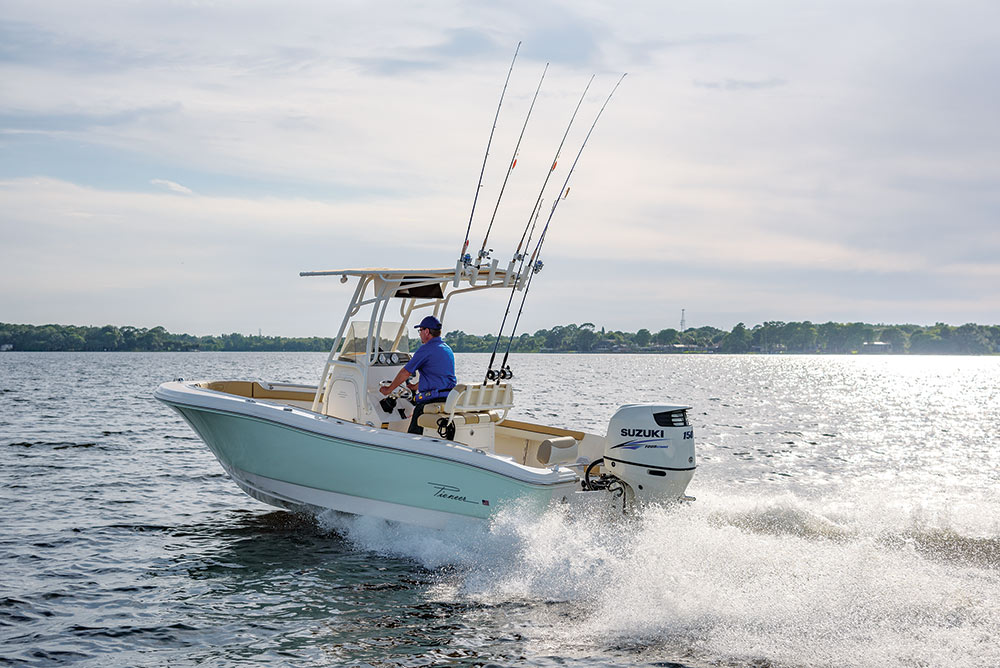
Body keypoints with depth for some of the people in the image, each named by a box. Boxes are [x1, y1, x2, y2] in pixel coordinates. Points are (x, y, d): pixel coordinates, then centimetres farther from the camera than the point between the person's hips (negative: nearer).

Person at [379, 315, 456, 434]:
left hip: (431, 401, -8)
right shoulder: (448, 349, 18)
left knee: (413, 436, -4)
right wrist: (415, 386, 37)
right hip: (451, 399, 8)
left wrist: (389, 389, 11)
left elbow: (405, 373, -2)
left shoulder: (426, 349, -8)